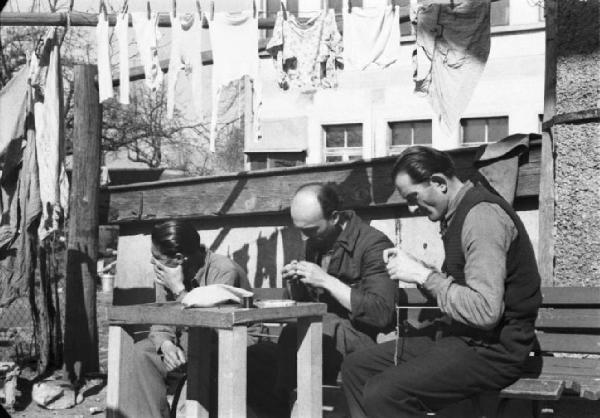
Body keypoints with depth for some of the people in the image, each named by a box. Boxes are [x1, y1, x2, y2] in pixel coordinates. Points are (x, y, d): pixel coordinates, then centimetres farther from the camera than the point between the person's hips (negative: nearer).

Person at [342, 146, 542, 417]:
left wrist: (423, 275, -20)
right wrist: (414, 270, 1)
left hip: (493, 351, -10)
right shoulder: (458, 214, 14)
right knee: (355, 367, 6)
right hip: (461, 337, 10)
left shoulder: (483, 215, -18)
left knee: (382, 394, -26)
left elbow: (485, 312, -27)